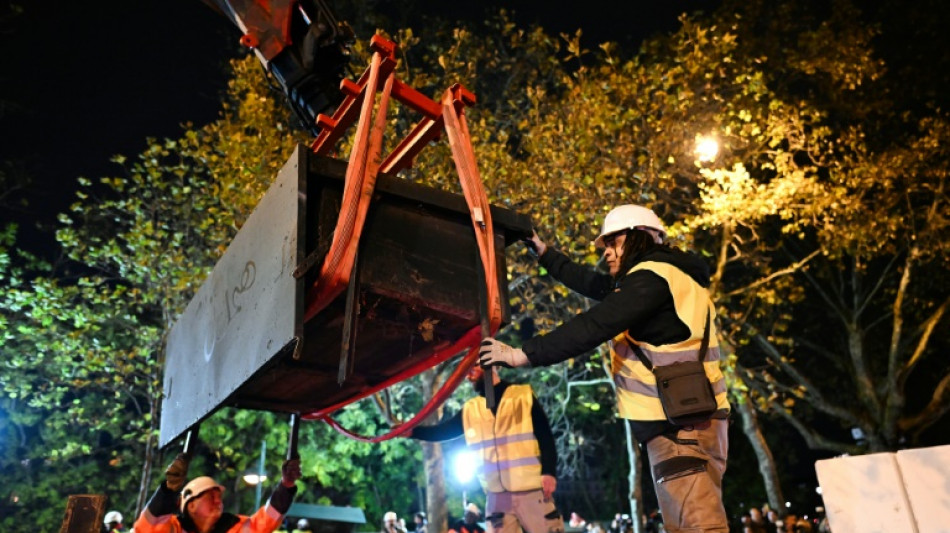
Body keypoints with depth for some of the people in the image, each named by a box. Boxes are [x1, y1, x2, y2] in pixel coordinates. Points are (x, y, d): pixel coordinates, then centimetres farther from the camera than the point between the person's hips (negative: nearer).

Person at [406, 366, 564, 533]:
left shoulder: (524, 395, 1)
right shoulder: (470, 409, 11)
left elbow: (546, 437, -2)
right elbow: (442, 431, 13)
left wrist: (549, 472, -13)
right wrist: (411, 431, -1)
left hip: (531, 491, -3)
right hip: (497, 495, 4)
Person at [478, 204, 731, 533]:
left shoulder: (653, 277, -12)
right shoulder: (657, 279, 20)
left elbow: (592, 327, -21)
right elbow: (591, 284, 25)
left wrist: (522, 355, -18)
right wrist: (542, 251, 27)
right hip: (677, 423, 11)